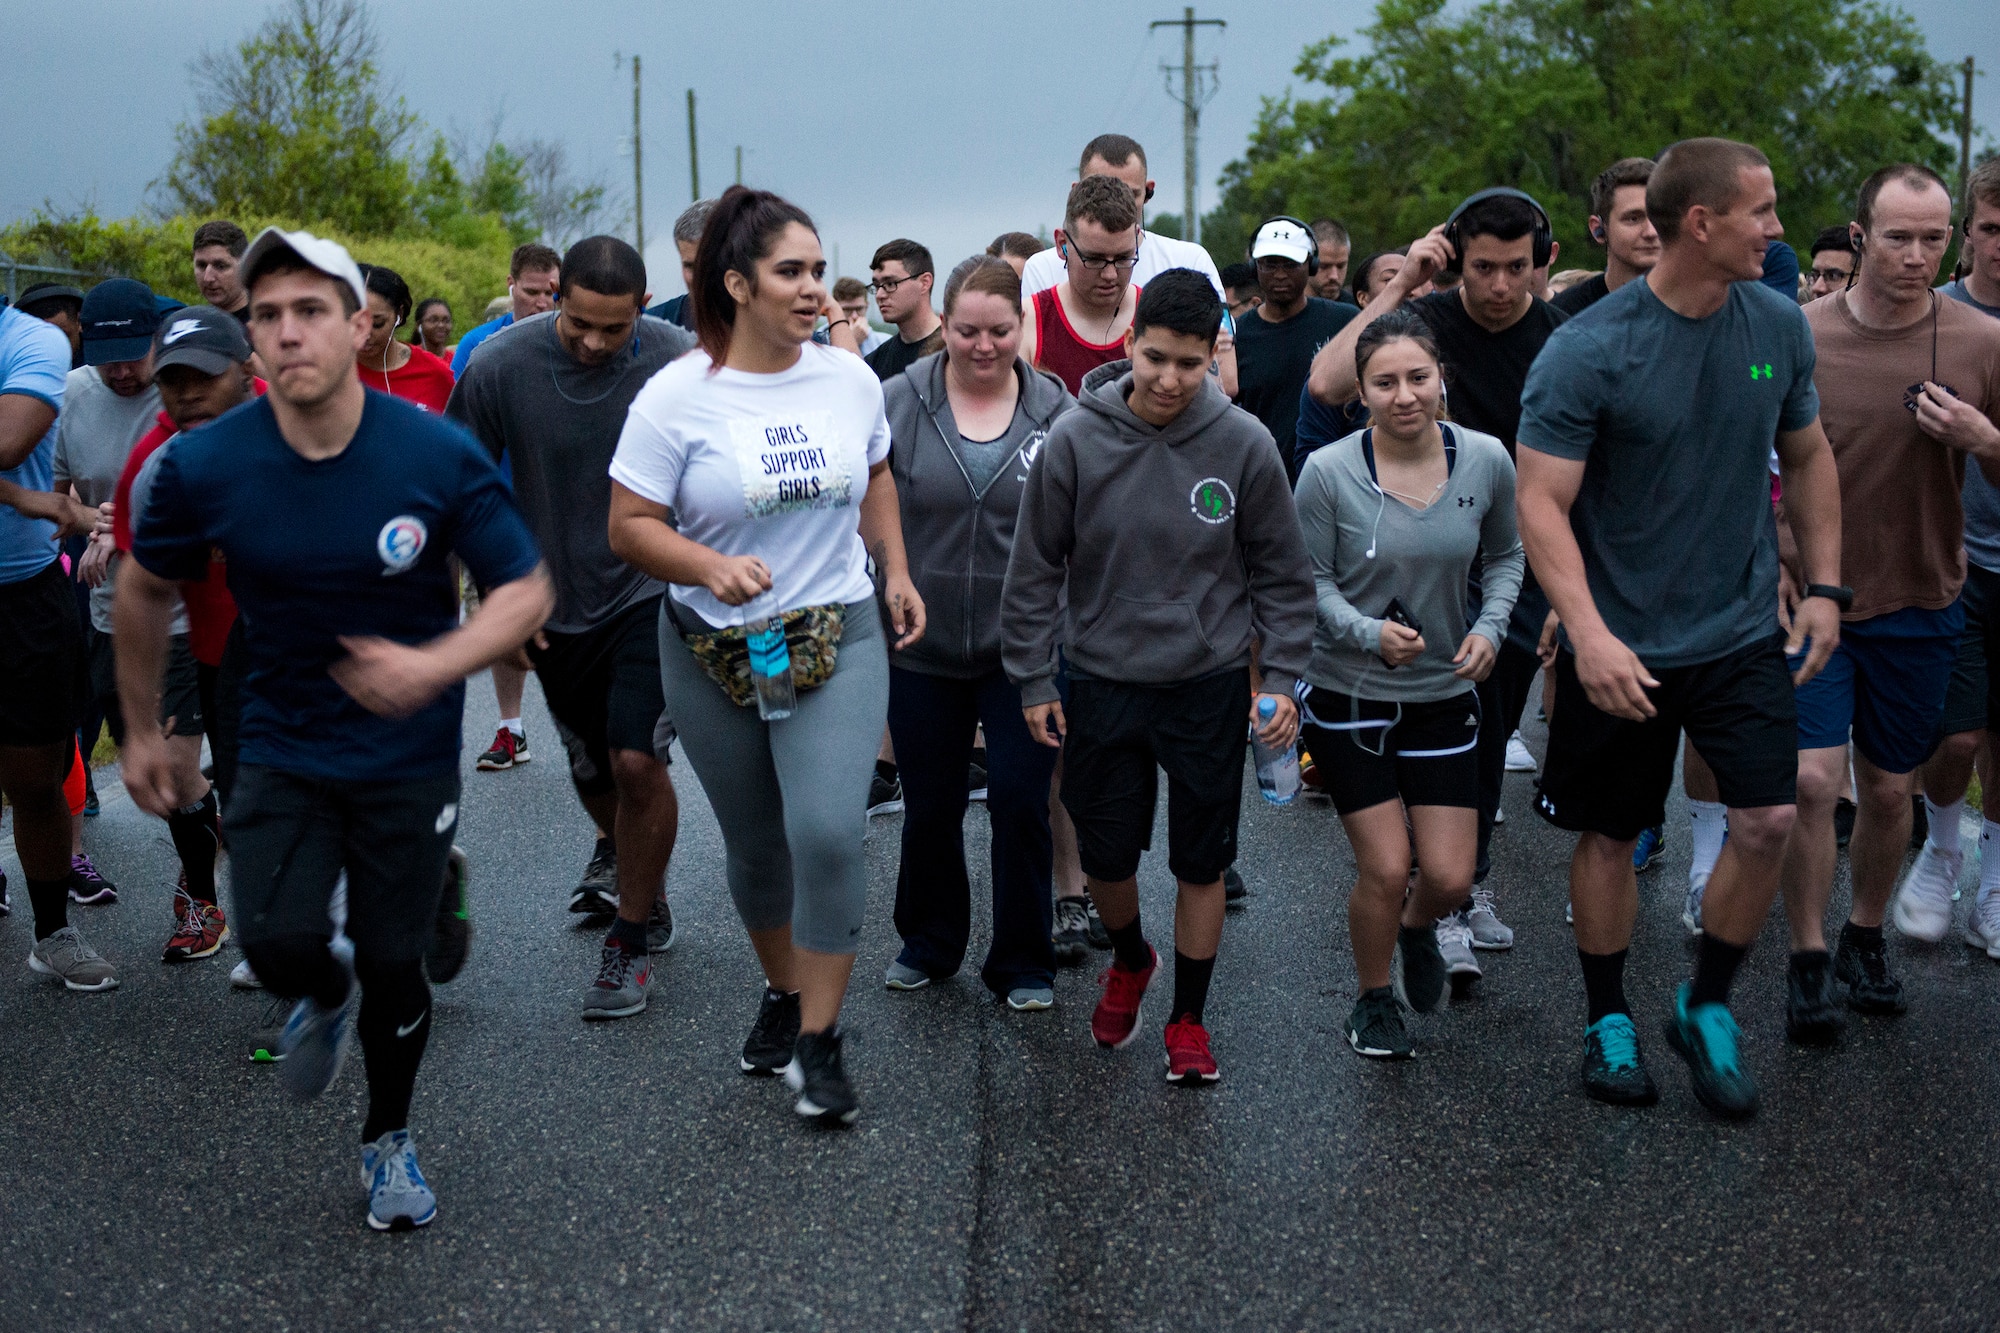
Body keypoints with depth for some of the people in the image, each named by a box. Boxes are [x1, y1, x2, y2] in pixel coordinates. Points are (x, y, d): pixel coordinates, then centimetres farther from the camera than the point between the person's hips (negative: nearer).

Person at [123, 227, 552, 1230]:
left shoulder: (439, 456, -17)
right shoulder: (203, 465, -13)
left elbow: (525, 590, -9)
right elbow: (146, 590, 5)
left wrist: (435, 665, -27)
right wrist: (141, 729, 12)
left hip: (409, 759, -1)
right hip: (282, 754, 1)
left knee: (394, 966, 6)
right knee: (277, 941, -18)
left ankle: (388, 1140, 36)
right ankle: (325, 996, 23)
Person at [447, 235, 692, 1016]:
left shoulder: (677, 362, -16)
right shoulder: (502, 366, -13)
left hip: (652, 593, -2)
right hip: (555, 603, 3)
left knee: (637, 761, -14)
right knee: (592, 761, 19)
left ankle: (634, 936, 7)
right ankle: (616, 850, 54)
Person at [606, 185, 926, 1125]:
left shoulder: (850, 379, 1)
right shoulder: (676, 396, -10)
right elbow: (629, 526, -10)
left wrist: (896, 573, 11)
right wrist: (710, 565, -26)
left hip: (837, 637, 1)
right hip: (713, 653, 0)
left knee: (828, 830, -15)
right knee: (754, 844, 13)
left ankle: (818, 1043, -2)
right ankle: (783, 991, 39)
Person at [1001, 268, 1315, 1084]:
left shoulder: (1244, 444, -9)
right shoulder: (1076, 439, -10)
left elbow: (1282, 573, 2)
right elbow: (1035, 568, 0)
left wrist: (1283, 677, -3)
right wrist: (1034, 679, -1)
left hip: (1210, 683, 0)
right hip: (1101, 681, 1)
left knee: (1201, 861, 7)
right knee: (1104, 852, 10)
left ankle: (1188, 1018, 25)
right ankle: (1129, 960, 41)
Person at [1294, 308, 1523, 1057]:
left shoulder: (1486, 460, -6)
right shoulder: (1329, 472, -14)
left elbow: (1505, 557, 9)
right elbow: (1310, 582, -6)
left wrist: (1491, 626, -8)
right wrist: (1370, 632, -23)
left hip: (1444, 695, 3)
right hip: (1349, 695, -2)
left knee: (1450, 877, 1)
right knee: (1385, 868, -2)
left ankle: (1417, 928, 40)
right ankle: (1375, 1002, 27)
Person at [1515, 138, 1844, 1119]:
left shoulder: (1779, 326, 0)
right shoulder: (1586, 353, -16)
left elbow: (1808, 457, 14)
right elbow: (1542, 504, -18)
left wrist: (1823, 586, 8)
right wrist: (1589, 633, -29)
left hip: (1743, 632, 4)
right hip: (1623, 645, -3)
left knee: (1768, 821, -5)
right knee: (1611, 834, 9)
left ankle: (1707, 1010, 18)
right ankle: (1609, 1020, 29)